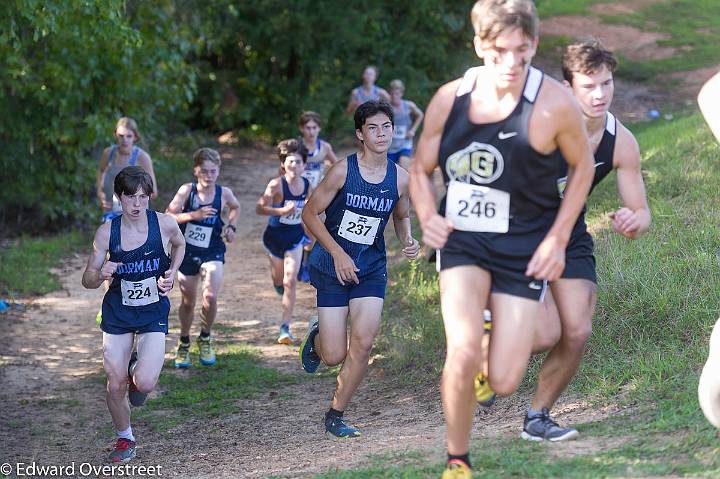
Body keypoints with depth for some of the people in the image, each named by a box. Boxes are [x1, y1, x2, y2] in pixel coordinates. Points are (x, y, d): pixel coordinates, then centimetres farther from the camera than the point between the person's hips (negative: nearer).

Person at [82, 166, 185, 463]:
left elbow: (179, 244, 14)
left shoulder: (164, 224, -12)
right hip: (117, 312, 1)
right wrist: (101, 274, -26)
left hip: (153, 312, -1)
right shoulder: (107, 232, -11)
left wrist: (171, 274, -2)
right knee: (115, 385, 2)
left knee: (145, 383, -18)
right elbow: (87, 281, -3)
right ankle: (124, 439, 28)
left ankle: (137, 371, 21)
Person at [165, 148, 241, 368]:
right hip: (187, 252, 0)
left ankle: (205, 339, 7)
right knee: (188, 301, 11)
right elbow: (168, 216, -17)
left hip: (212, 253, 0)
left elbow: (235, 207, 19)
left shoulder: (224, 193, -5)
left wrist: (231, 227, 4)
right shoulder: (187, 190, -11)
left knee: (210, 297, -19)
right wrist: (194, 215, -28)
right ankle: (184, 344, 34)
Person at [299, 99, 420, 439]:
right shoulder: (342, 171, -13)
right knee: (334, 356, -4)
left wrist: (408, 241, -4)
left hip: (372, 268, 3)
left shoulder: (400, 178, -2)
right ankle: (317, 335, 36)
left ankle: (335, 415, 5)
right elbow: (310, 213, -7)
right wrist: (338, 254, -15)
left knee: (363, 342, -14)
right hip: (333, 267, -3)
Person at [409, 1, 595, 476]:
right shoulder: (450, 99, -9)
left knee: (504, 382, -1)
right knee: (463, 351, -24)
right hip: (463, 240, 1)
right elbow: (421, 169, 6)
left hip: (525, 249, 0)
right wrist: (428, 216, -13)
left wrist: (558, 239, -5)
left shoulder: (555, 103, -17)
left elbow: (583, 165, 2)